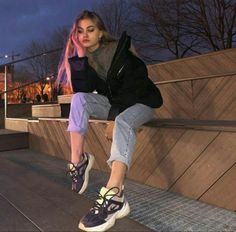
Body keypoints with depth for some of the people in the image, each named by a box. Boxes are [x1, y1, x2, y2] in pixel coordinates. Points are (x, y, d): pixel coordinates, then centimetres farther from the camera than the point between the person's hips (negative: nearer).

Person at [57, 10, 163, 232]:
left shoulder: (120, 49, -12)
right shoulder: (82, 58, 1)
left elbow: (138, 83, -12)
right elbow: (81, 90, -12)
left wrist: (113, 116, -12)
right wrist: (80, 57, -18)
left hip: (140, 102, -4)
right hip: (114, 105, 4)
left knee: (123, 122, -37)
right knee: (79, 99, -20)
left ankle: (114, 196, -53)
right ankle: (78, 160, -23)